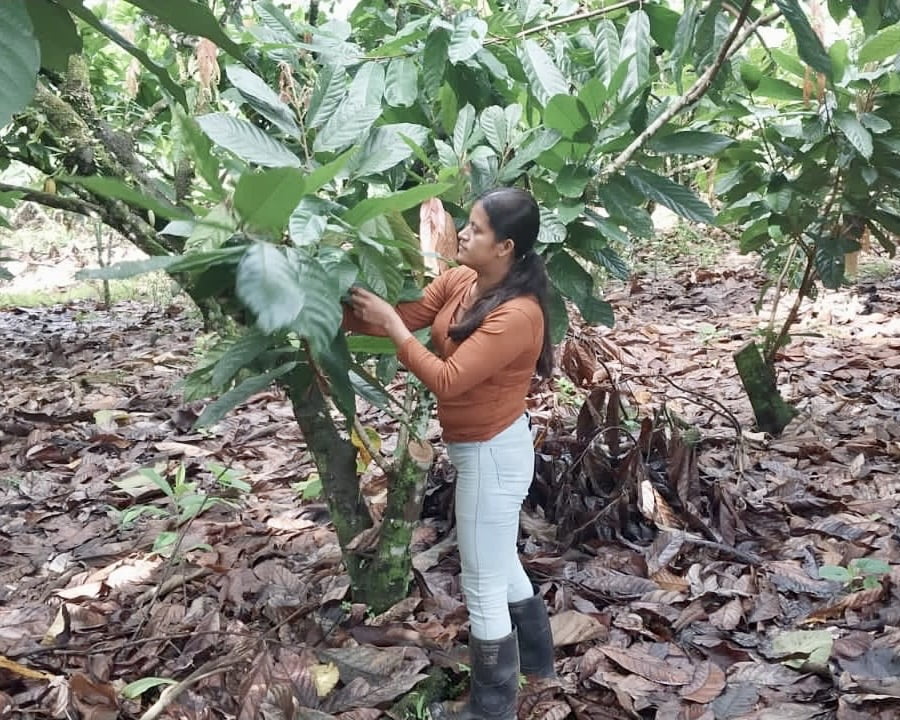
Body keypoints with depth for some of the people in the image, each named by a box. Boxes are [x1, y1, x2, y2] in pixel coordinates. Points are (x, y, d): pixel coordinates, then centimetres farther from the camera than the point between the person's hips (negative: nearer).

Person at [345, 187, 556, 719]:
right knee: (500, 563, 27)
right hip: (483, 448, 9)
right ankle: (536, 657, 49)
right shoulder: (461, 280, -2)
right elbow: (405, 318, -2)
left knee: (483, 587, 7)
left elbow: (447, 380, -29)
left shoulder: (517, 315, -28)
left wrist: (390, 325, -23)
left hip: (493, 454, -9)